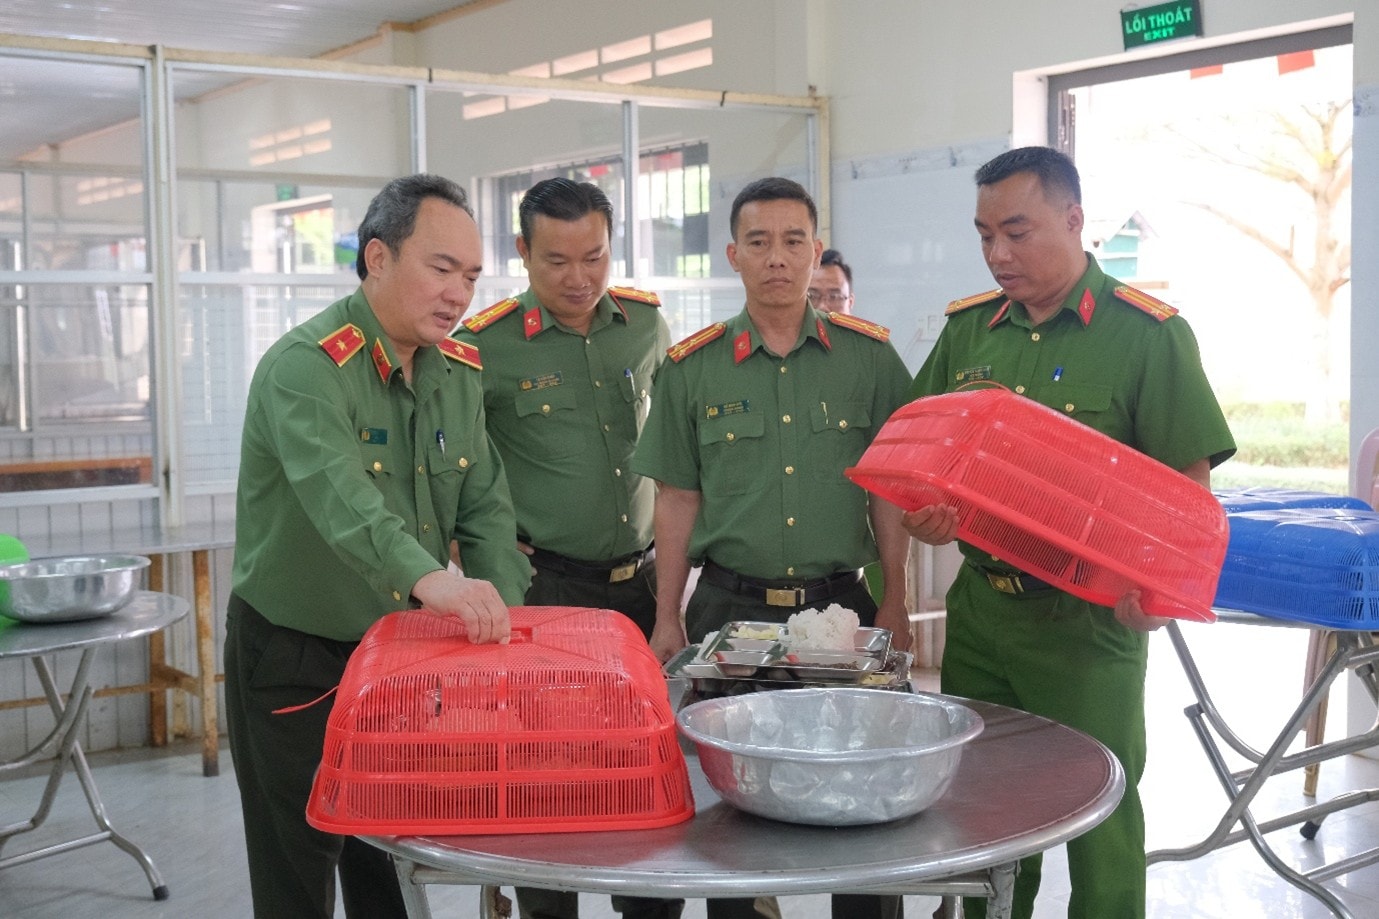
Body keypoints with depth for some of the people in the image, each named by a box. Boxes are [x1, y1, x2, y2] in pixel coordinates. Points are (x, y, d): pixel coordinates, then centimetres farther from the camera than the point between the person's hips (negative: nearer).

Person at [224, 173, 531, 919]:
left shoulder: (459, 371, 2)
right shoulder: (306, 366, -22)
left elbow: (485, 509, 2)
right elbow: (339, 497, -40)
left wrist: (501, 619, -14)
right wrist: (427, 578, -56)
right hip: (295, 662, -6)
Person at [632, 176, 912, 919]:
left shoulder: (870, 356, 3)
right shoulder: (691, 367, 3)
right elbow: (677, 500, 6)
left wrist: (894, 607, 2)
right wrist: (667, 620, 4)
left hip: (840, 606, 0)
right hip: (728, 607, 0)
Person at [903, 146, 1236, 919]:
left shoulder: (1149, 334, -8)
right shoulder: (968, 329, 7)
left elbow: (1189, 482, -8)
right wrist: (926, 515, -9)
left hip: (1088, 619, -4)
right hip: (979, 605, 5)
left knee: (1099, 819, 7)